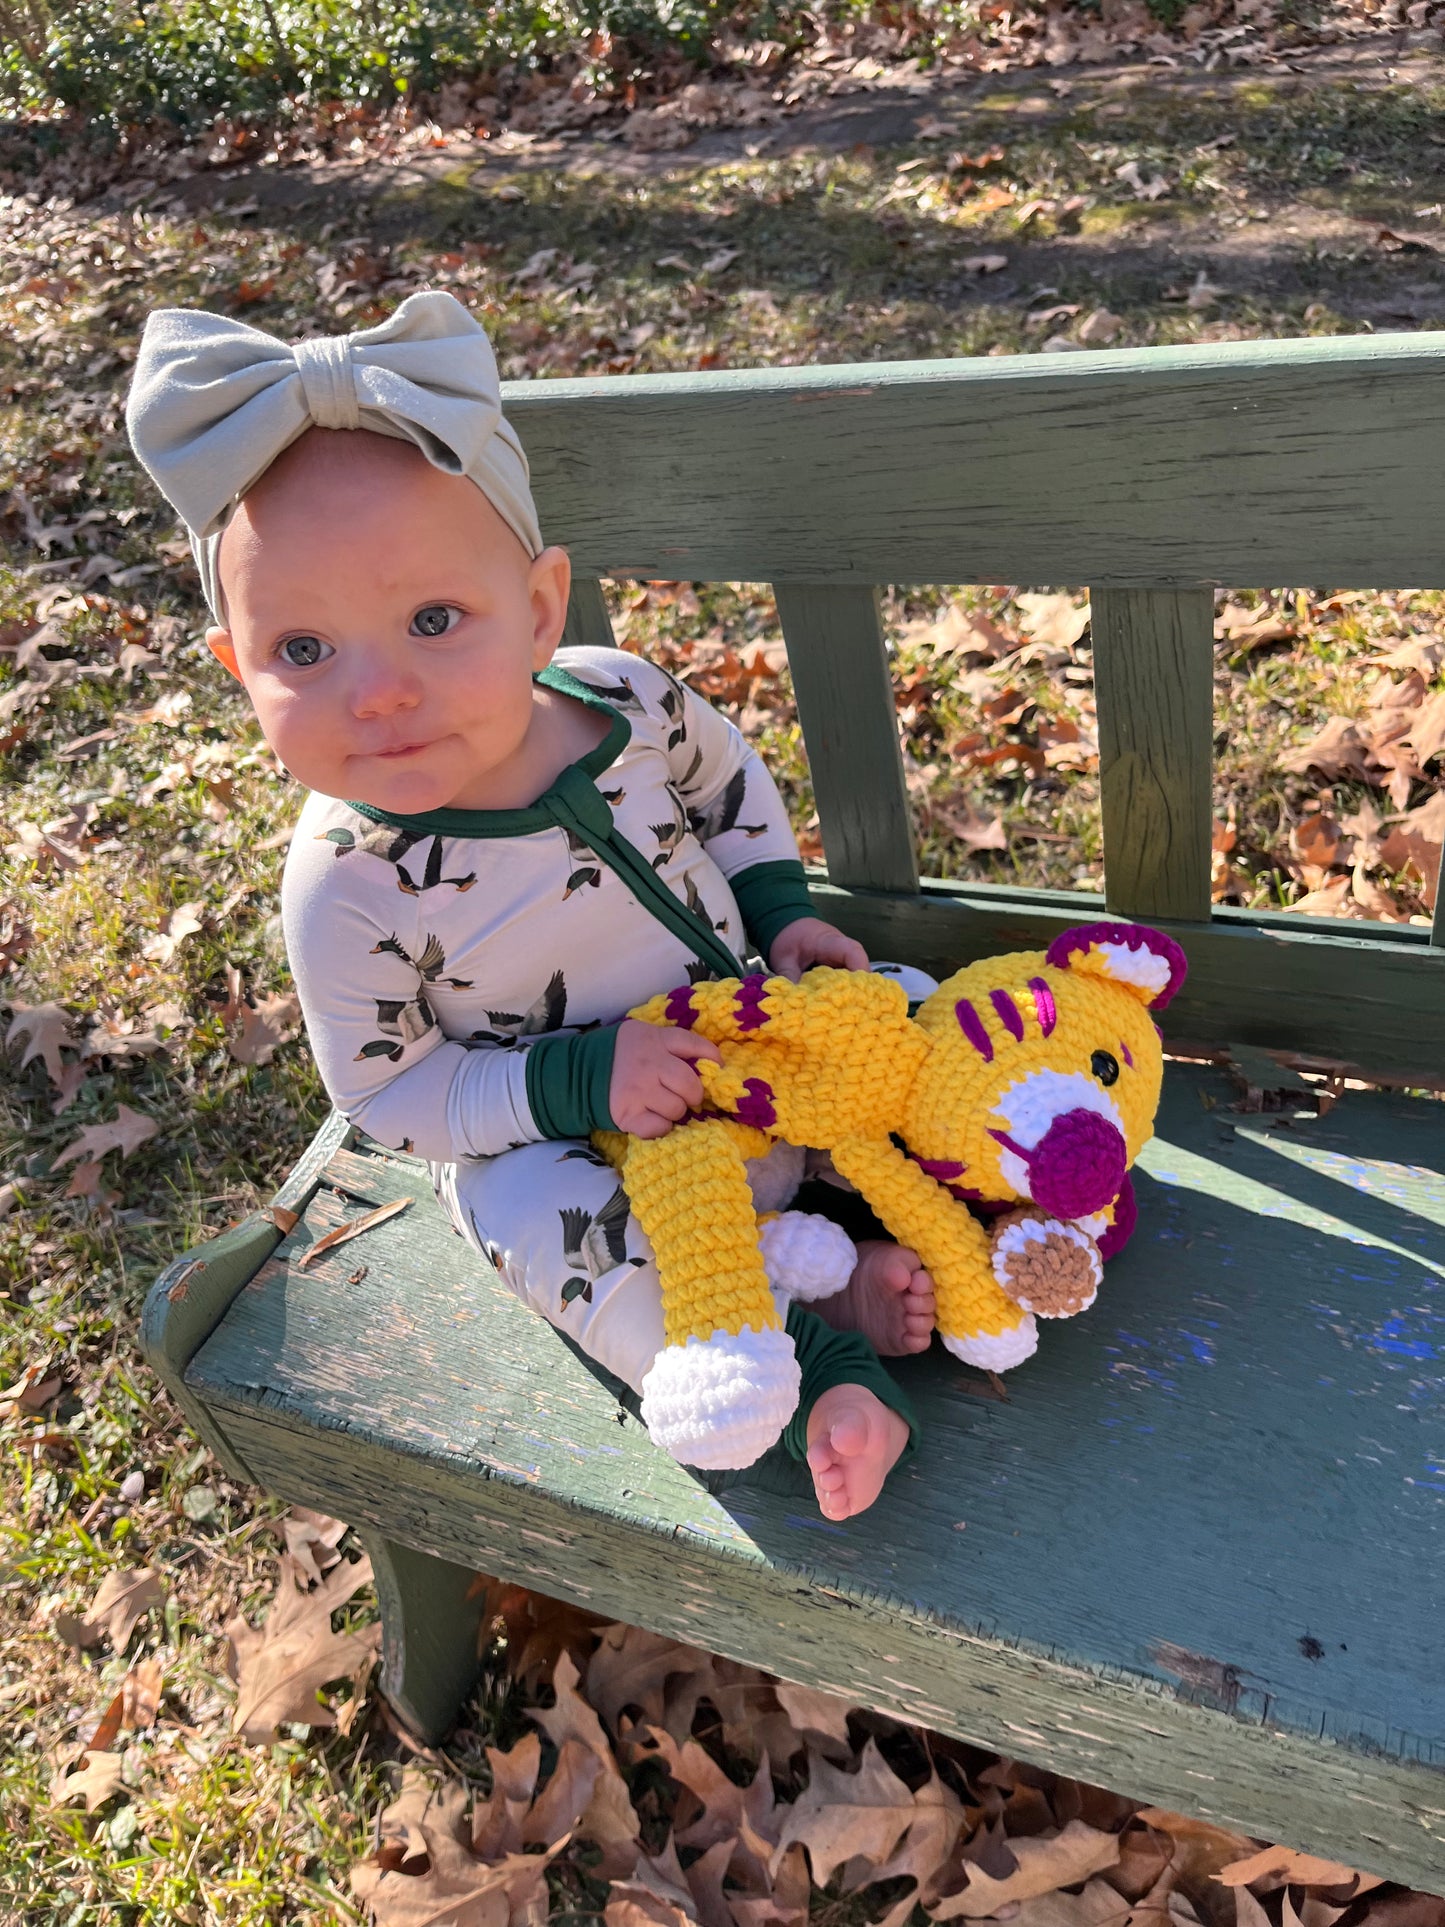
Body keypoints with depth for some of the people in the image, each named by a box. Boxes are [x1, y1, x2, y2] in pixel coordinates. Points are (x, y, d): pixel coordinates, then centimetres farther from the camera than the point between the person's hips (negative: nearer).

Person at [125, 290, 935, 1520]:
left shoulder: (628, 701, -17)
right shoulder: (353, 884, -27)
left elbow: (730, 782, 6)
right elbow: (385, 1091, -18)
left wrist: (780, 914, -7)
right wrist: (575, 1087, -27)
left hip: (751, 1043, 5)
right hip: (547, 1138, -4)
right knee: (558, 1226, -32)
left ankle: (905, 1241, 1)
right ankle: (822, 1341, -17)